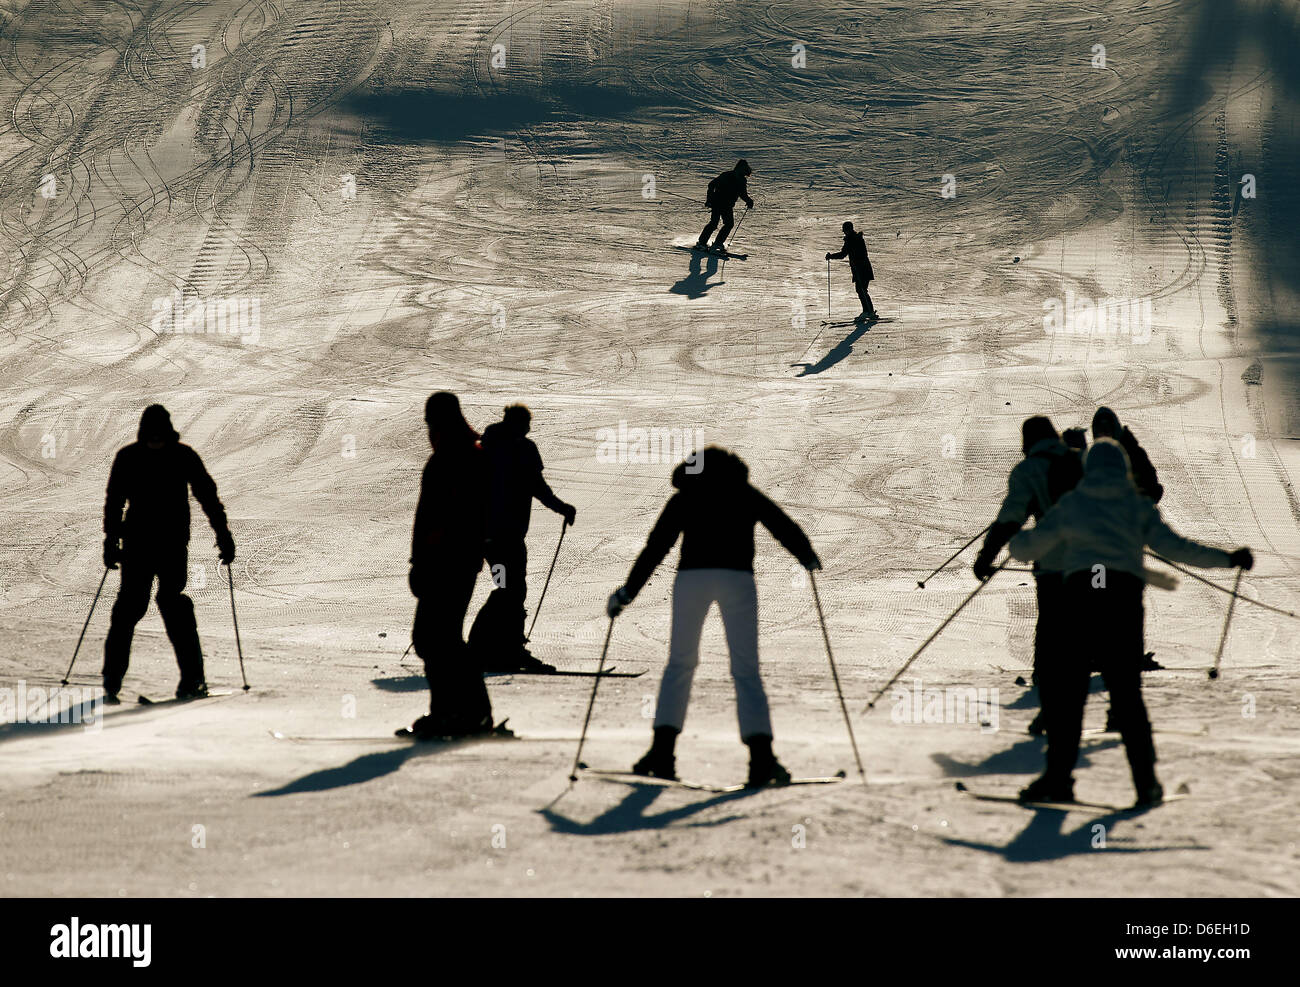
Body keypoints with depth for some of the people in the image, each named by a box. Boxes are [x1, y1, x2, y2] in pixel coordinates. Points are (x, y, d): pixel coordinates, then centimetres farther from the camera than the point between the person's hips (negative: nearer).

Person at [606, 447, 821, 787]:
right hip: (737, 577, 0)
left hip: (691, 577, 0)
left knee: (680, 663, 16)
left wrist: (628, 592, 18)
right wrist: (807, 557, 31)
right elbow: (783, 526, 14)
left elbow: (655, 548, 13)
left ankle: (663, 750, 5)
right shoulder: (746, 495, 20)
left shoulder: (683, 499, 19)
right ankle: (761, 755, -14)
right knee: (746, 670, 2)